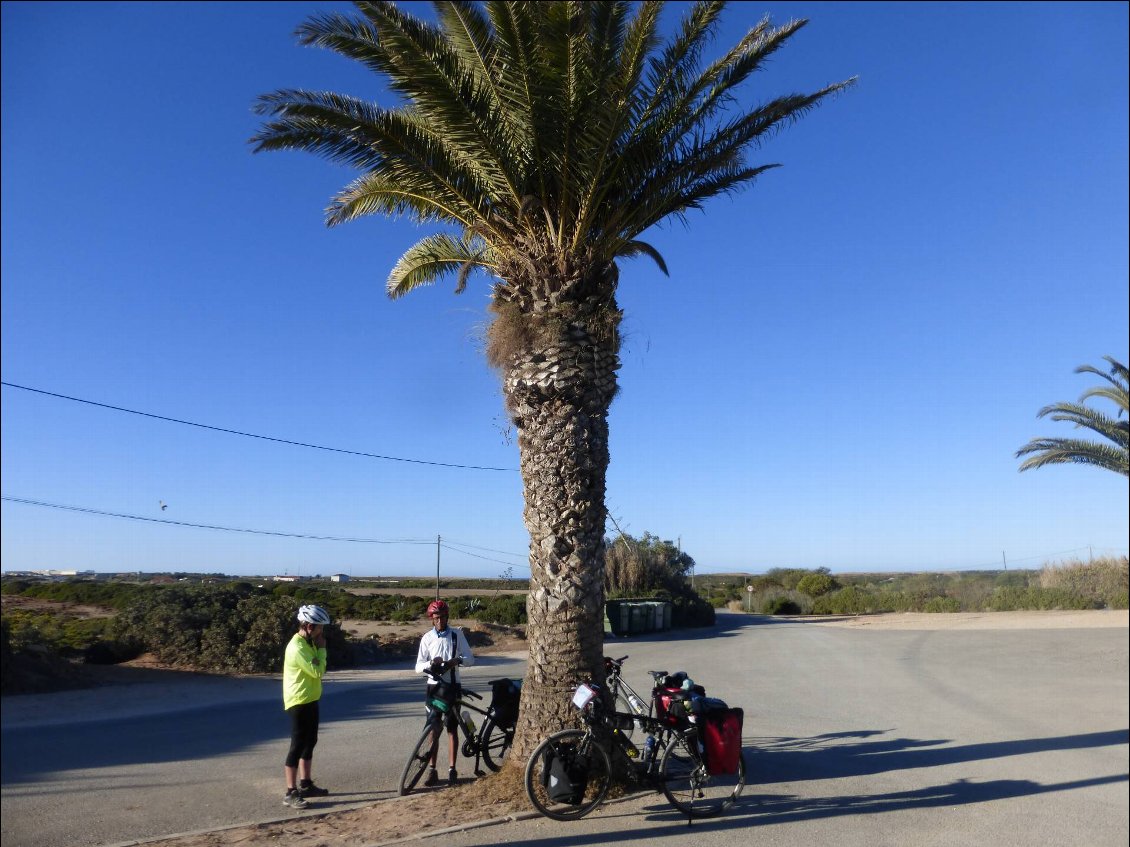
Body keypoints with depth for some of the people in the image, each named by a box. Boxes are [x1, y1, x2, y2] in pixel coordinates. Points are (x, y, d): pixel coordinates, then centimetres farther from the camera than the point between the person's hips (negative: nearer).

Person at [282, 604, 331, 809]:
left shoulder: (307, 643, 9)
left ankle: (306, 784, 27)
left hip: (309, 700, 10)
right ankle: (290, 792, 1)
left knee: (309, 742, 16)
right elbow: (317, 671, -22)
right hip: (299, 702, -10)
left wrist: (319, 649, 1)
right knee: (298, 745, -5)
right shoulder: (297, 647, -23)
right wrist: (322, 649, -14)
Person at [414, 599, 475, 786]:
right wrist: (431, 663, -23)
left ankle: (452, 770, 8)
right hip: (434, 686, 1)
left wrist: (457, 660, -23)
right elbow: (418, 667, -2)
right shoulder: (427, 638, 0)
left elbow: (470, 659, -3)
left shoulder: (457, 634, -1)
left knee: (452, 728, 2)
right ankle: (432, 771, 11)